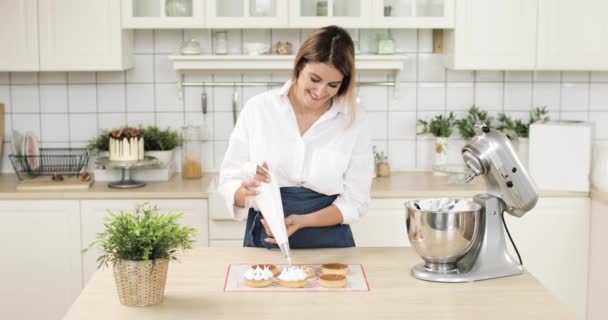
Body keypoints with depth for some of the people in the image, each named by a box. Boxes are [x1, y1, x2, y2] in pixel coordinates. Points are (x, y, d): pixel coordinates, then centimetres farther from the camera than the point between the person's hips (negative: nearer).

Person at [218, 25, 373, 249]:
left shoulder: (354, 120, -1)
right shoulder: (258, 108, -2)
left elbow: (354, 201, 0)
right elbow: (228, 180, 0)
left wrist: (302, 221, -15)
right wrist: (245, 191, -22)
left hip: (328, 245, 0)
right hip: (264, 241, 1)